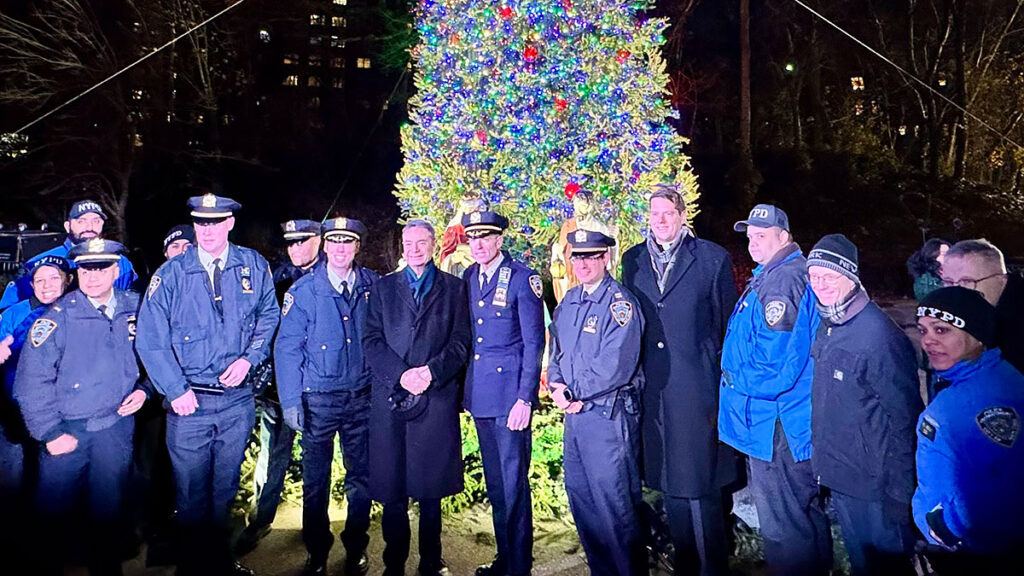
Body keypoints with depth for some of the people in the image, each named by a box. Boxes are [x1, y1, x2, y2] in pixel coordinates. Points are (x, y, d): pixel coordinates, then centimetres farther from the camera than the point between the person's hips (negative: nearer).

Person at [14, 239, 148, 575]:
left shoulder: (134, 310, -1)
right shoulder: (57, 317, -11)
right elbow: (32, 380, -11)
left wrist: (143, 389, -2)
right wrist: (51, 433, -12)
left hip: (117, 425, 2)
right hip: (69, 430, -2)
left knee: (107, 510, 14)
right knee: (54, 512, 9)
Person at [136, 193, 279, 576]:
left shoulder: (253, 266, -2)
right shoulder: (172, 273, -7)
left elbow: (269, 314, 10)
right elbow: (149, 339, -6)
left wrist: (249, 358, -5)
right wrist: (176, 390, -11)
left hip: (237, 399, 2)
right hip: (189, 401, -1)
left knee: (225, 488, 17)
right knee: (191, 494, 11)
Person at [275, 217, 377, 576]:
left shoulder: (372, 286, 2)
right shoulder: (304, 290, -4)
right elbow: (286, 347, -3)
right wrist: (290, 401, -8)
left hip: (362, 396, 2)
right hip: (318, 398, -1)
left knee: (361, 476, 10)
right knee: (315, 479, 9)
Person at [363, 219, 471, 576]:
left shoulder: (454, 287, 10)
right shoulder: (383, 287, 13)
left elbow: (461, 341, 3)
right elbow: (372, 341, 5)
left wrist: (432, 371, -13)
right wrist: (401, 374, -10)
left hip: (436, 397, -1)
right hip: (390, 398, 1)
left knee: (431, 489, 6)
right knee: (391, 489, 6)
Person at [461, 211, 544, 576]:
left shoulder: (522, 279, -9)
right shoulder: (468, 278, 8)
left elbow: (534, 343, -10)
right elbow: (466, 335, 12)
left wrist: (525, 399, -14)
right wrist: (465, 386, 7)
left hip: (510, 393, -6)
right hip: (480, 393, 6)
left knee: (514, 482, 1)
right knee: (494, 482, 17)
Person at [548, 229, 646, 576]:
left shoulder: (619, 303, -13)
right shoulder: (568, 302, 11)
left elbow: (614, 366, -21)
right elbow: (557, 351, 15)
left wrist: (574, 393, -13)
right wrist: (557, 387, -3)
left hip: (608, 415, -8)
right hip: (574, 414, 8)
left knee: (613, 504, 2)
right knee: (580, 497, 17)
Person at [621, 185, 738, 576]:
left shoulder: (712, 258, -1)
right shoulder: (633, 260, 9)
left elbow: (728, 322, 2)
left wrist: (727, 374, 0)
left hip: (696, 386, -4)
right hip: (651, 389, 4)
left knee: (700, 481, 0)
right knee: (668, 480, 14)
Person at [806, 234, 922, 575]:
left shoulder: (878, 335, -22)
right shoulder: (827, 328, 4)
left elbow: (904, 419, -18)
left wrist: (900, 494, -15)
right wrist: (824, 463, 12)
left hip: (874, 486, -7)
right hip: (840, 482, 8)